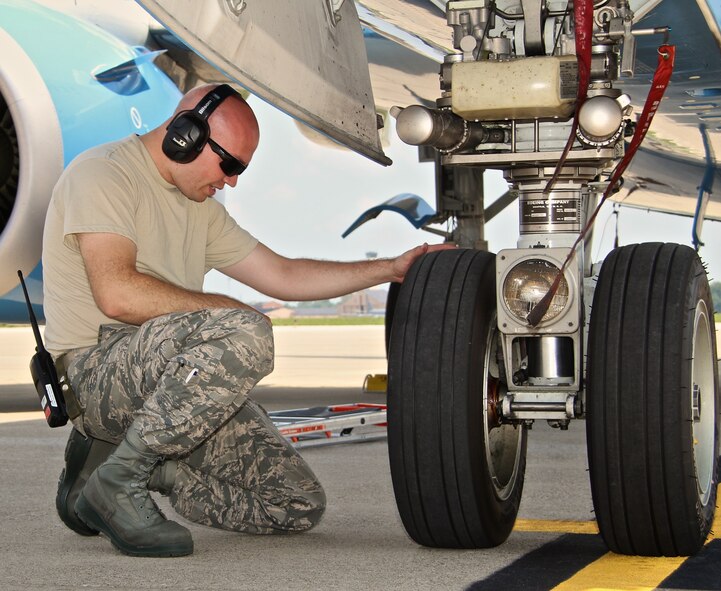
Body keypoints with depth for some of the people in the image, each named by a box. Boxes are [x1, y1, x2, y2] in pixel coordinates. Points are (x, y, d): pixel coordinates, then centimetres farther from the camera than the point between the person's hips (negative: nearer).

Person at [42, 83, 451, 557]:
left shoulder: (200, 208, 21)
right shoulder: (103, 173, -7)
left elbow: (281, 276, 23)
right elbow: (117, 294, -20)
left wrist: (391, 269, 17)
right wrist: (224, 308, -11)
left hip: (169, 380, 9)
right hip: (100, 367, -9)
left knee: (299, 504, -3)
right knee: (245, 334, -35)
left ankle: (111, 453, 6)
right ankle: (116, 480, -19)